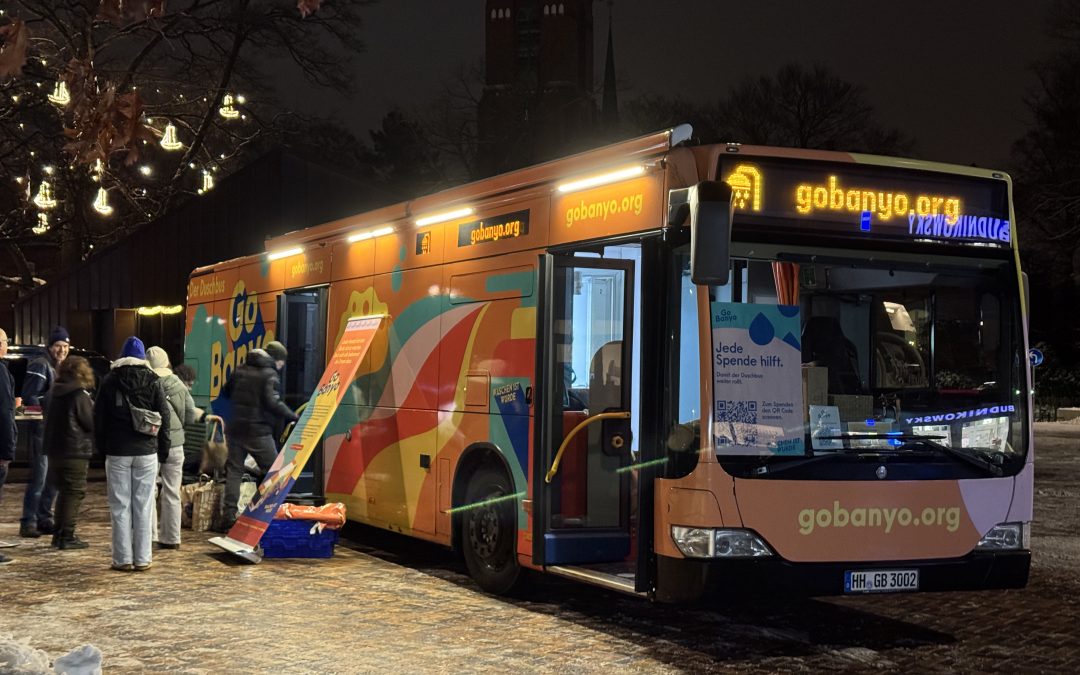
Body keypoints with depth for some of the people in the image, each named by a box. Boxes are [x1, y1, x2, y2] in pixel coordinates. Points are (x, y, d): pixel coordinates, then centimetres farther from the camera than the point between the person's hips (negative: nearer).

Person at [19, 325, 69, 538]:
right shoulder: (40, 366, -10)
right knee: (39, 477, -10)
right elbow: (29, 397, -17)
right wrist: (44, 416, -21)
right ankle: (28, 522, -6)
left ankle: (44, 519, 20)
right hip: (41, 430, -9)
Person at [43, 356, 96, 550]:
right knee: (74, 493, -1)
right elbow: (92, 423, -10)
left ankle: (58, 534, 20)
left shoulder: (55, 393, 9)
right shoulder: (80, 396, -15)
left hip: (54, 449, 8)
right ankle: (67, 537, -3)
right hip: (75, 452, -8)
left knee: (64, 491, 17)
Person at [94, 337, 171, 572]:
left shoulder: (110, 381, 3)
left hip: (117, 452, 0)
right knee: (143, 506, 4)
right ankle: (142, 558, 4)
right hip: (146, 452, 0)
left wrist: (102, 447, 12)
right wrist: (163, 449, 7)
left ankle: (123, 559, 2)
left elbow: (99, 418, 4)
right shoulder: (153, 381, 2)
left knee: (120, 506, 3)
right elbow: (165, 416, 1)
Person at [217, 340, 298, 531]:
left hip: (236, 429, 6)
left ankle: (228, 516, 3)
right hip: (258, 432, -6)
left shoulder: (241, 371, 13)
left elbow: (226, 392, 23)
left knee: (233, 471, 8)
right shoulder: (269, 374, -9)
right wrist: (292, 416, -14)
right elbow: (272, 402, -20)